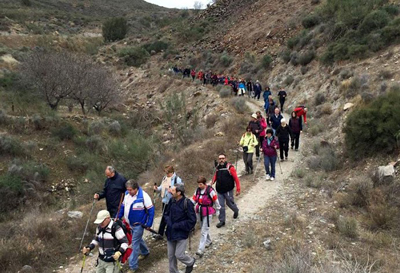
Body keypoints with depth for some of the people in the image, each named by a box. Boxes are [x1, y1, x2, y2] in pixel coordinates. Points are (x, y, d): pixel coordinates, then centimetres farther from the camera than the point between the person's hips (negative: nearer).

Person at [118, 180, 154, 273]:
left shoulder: (143, 196, -25)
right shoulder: (127, 194, -6)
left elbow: (151, 210, -18)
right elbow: (123, 206, 9)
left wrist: (148, 224, -16)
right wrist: (118, 217, 7)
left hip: (138, 224, -7)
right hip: (129, 223, 7)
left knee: (135, 243, -2)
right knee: (138, 239, 25)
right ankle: (145, 252, 51)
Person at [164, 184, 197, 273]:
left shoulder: (187, 203, -20)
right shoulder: (172, 201, -3)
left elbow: (192, 221, -17)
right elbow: (166, 213, 13)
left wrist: (177, 225, -17)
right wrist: (169, 222, -7)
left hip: (181, 234, -5)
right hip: (171, 233, 6)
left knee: (179, 255, -3)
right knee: (171, 256, 13)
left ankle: (191, 262, 29)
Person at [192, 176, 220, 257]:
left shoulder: (210, 191, -16)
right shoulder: (197, 190, 2)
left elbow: (216, 201, -7)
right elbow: (194, 200, 5)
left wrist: (217, 209, 3)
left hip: (208, 212, -6)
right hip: (199, 211, 7)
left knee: (204, 231, -7)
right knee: (204, 228, 22)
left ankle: (201, 250, -7)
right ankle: (208, 241, 47)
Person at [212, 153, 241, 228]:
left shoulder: (230, 167, -13)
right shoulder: (217, 167, 4)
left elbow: (236, 178, -12)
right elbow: (216, 176, 20)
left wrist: (238, 189, -15)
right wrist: (213, 181, 1)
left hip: (228, 190, -4)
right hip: (219, 191, 4)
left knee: (230, 203, 12)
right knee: (221, 206, 6)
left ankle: (236, 211, 45)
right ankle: (222, 221, 18)